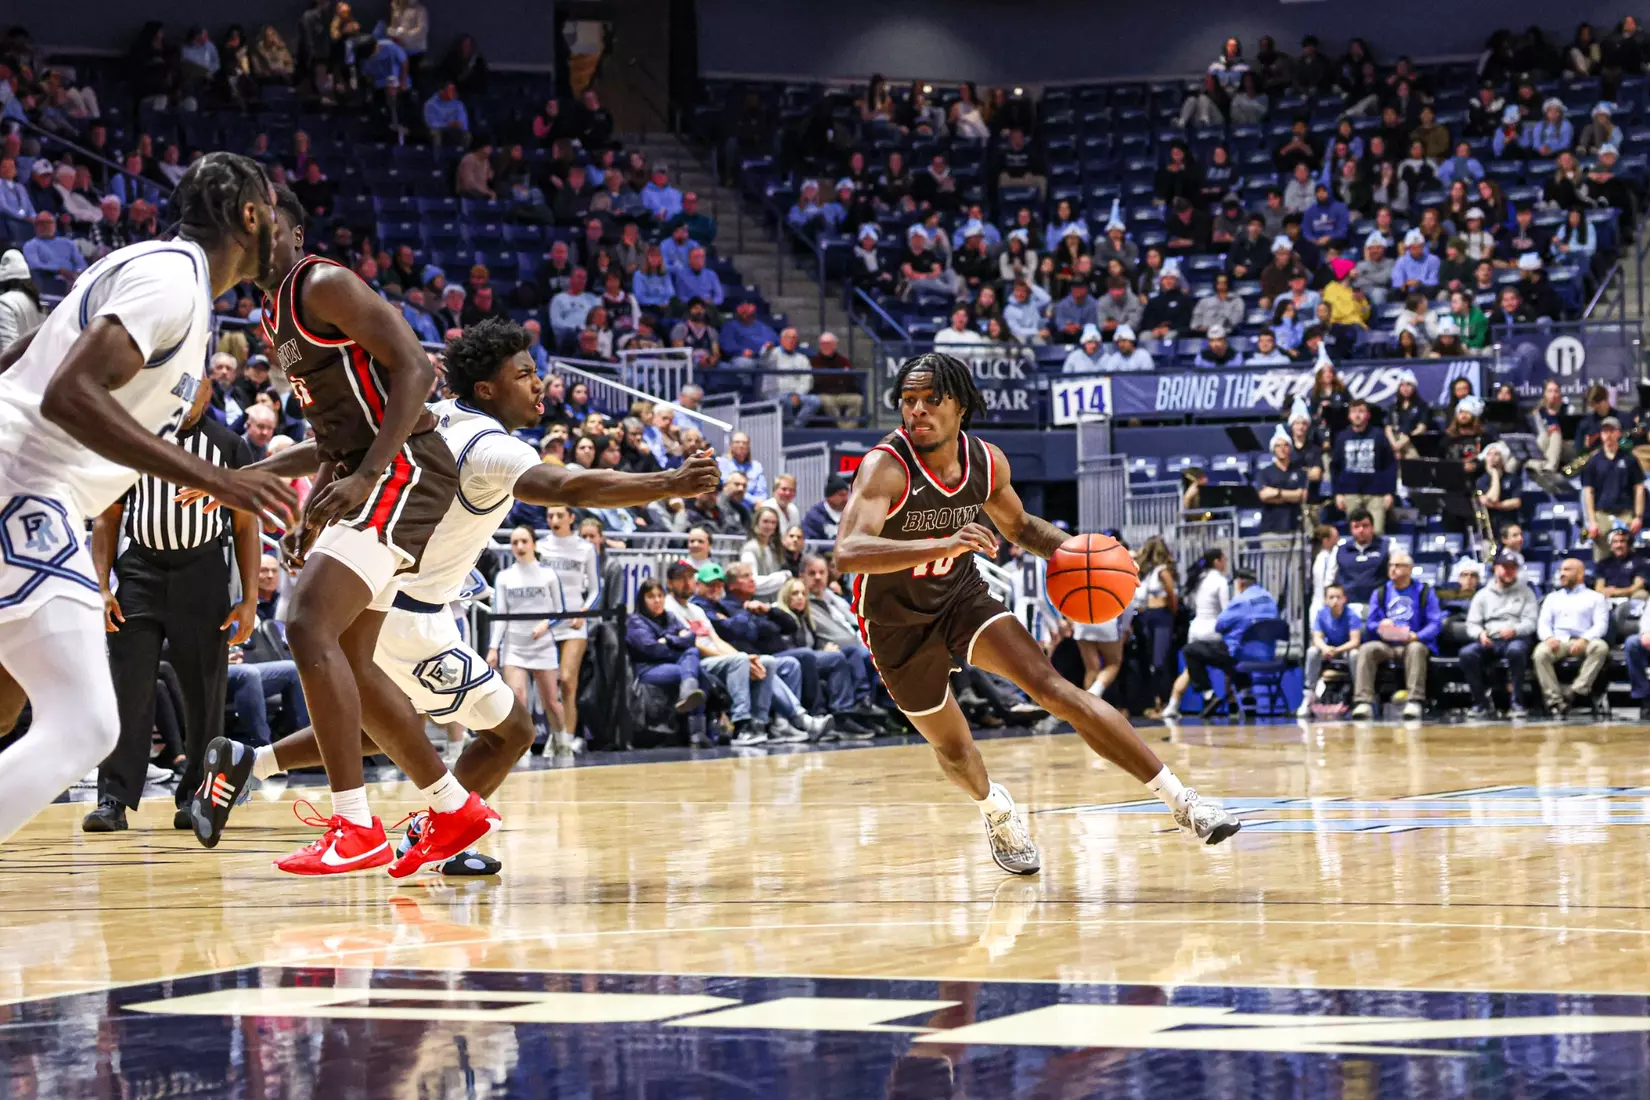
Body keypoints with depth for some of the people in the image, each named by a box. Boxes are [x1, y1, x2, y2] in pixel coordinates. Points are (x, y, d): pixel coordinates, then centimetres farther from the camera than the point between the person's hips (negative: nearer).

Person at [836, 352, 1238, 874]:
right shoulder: (886, 467, -27)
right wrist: (943, 545, -57)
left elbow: (1020, 526, 13)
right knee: (954, 750, 9)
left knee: (1051, 686, -18)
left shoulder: (987, 462, -9)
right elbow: (848, 553, -44)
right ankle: (996, 810, 47)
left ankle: (1178, 798, -21)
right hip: (898, 622, -3)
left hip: (962, 597, 3)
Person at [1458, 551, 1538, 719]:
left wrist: (1514, 630, -20)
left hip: (1516, 639, -2)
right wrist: (1480, 633, -13)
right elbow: (1472, 623, 11)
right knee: (1467, 653, -30)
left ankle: (1515, 702, -30)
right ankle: (1481, 702, -19)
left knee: (1516, 650, -40)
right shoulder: (1483, 594, 18)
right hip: (1489, 641, 2)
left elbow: (1530, 622, 2)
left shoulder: (1525, 592, 14)